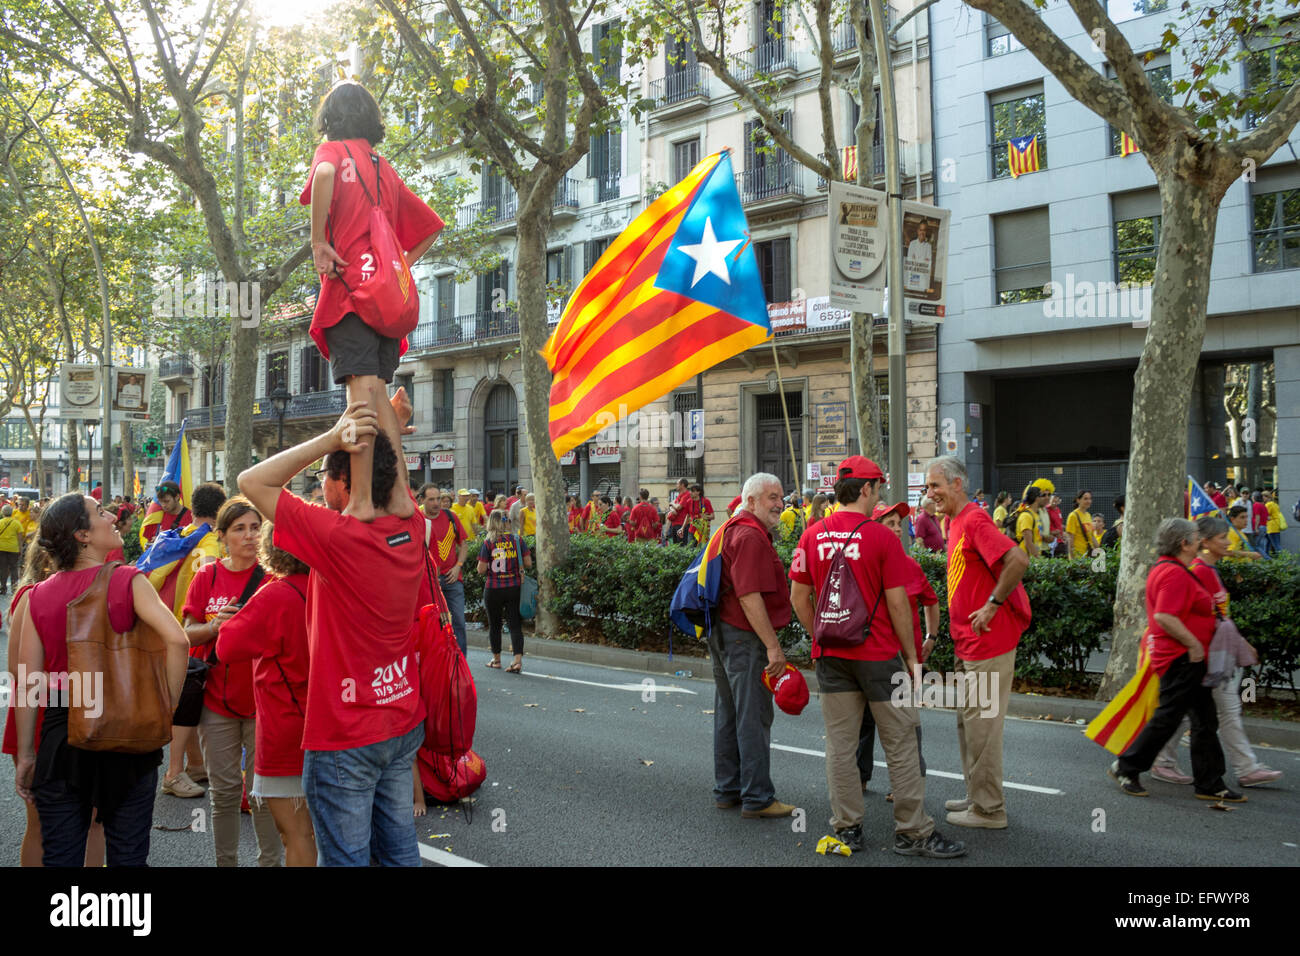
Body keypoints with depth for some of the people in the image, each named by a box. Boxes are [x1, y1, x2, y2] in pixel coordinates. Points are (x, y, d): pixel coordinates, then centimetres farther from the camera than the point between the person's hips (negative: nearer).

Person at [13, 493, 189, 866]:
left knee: (60, 855, 12)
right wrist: (166, 708, -9)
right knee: (128, 854, 10)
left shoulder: (37, 597, 1)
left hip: (61, 737, 2)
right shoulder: (128, 581, -7)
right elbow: (176, 639, -20)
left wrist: (25, 755, 7)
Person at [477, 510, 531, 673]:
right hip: (514, 588, 2)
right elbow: (528, 563, -2)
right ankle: (518, 659, -11)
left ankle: (496, 659, 25)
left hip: (493, 589, -1)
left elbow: (481, 569, -8)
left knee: (494, 624, 14)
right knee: (515, 624, 2)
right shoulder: (518, 540, -2)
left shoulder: (488, 542, -7)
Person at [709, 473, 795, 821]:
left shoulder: (733, 530, 16)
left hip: (722, 633, 11)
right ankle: (757, 798, 3)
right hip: (744, 637, -11)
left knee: (728, 713, 15)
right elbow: (749, 597, -24)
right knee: (754, 717, -3)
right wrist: (773, 646, -22)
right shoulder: (750, 535, -17)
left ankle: (727, 790, 24)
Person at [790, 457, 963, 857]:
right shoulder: (881, 536, -12)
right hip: (879, 654, -4)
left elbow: (799, 597, 4)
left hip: (831, 656, 4)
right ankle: (913, 832, 14)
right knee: (900, 743, 6)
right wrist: (911, 657, -1)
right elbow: (897, 603, -11)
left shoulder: (812, 535, 1)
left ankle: (846, 828, 17)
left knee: (840, 744, 10)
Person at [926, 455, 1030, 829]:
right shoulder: (957, 522, 14)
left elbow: (1019, 560, -29)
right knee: (967, 721, 18)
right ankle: (977, 797, 29)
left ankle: (988, 810, 8)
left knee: (981, 724, -2)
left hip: (987, 643, -10)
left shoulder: (974, 521, -17)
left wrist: (992, 605, -21)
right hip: (969, 643, 10)